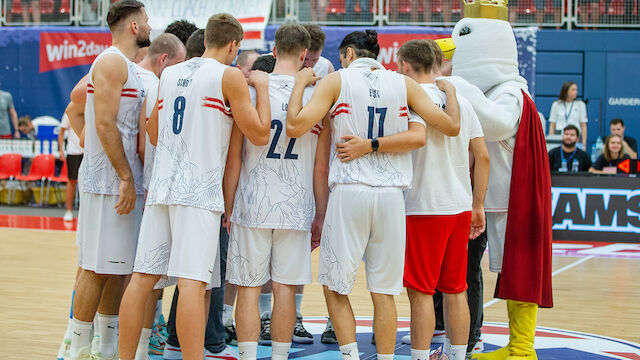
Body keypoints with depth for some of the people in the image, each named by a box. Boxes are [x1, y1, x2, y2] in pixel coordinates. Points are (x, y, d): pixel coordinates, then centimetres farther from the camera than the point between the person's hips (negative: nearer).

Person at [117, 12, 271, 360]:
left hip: (161, 187, 6)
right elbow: (260, 134, -3)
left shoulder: (169, 74, 16)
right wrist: (262, 87, 8)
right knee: (193, 282, -11)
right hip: (199, 191, -6)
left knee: (143, 276, 7)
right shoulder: (230, 76, -3)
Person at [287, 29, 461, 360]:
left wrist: (300, 82, 8)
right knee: (384, 292, 8)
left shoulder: (336, 81, 1)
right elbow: (451, 126, 7)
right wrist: (450, 91, 26)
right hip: (391, 195, 3)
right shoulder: (404, 85, 8)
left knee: (334, 287, 7)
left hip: (349, 193, -2)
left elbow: (295, 126, -7)